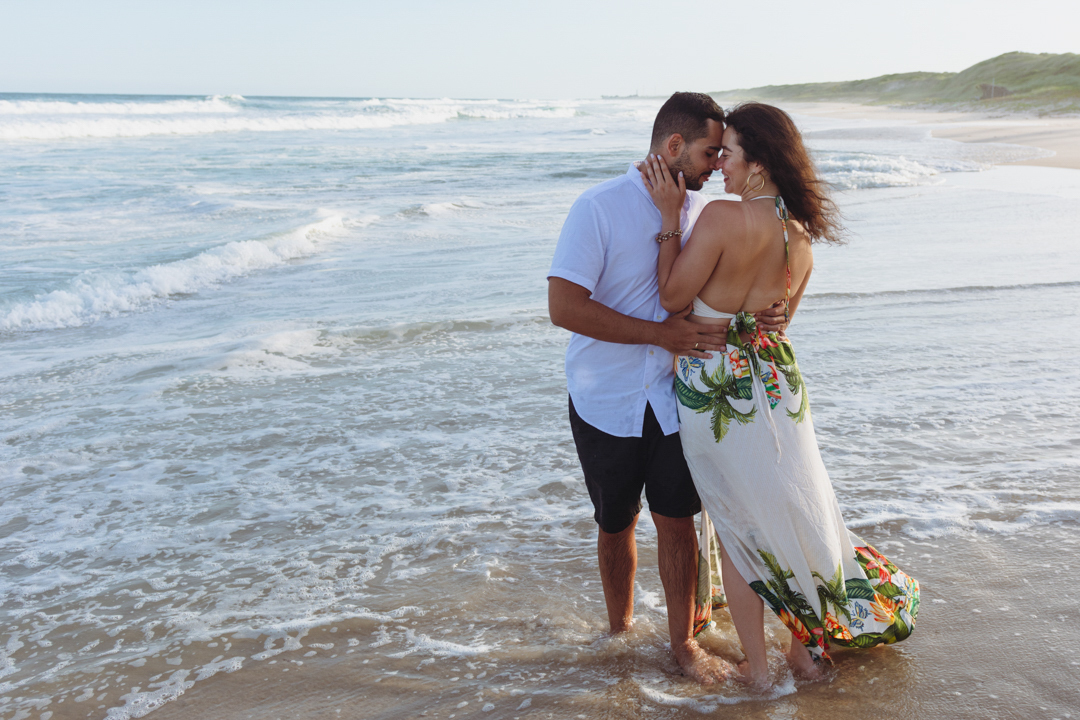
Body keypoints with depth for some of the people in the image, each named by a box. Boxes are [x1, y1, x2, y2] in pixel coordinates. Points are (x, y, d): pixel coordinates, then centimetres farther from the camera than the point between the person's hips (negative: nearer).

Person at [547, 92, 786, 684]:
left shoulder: (700, 209, 1)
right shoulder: (600, 207, -14)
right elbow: (563, 306, -22)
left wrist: (753, 314, -17)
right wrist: (664, 334, -24)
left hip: (674, 397, 3)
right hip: (606, 401, -3)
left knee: (677, 521, 7)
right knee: (616, 525, 14)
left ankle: (683, 642, 25)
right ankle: (619, 630, 37)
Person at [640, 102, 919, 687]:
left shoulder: (722, 217, -21)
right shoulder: (802, 236, 2)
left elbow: (672, 296, -14)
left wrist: (670, 216, -10)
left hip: (714, 391, -5)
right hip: (779, 384, 6)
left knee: (738, 529, 11)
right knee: (793, 515, 19)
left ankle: (756, 667, 23)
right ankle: (807, 650, 34)